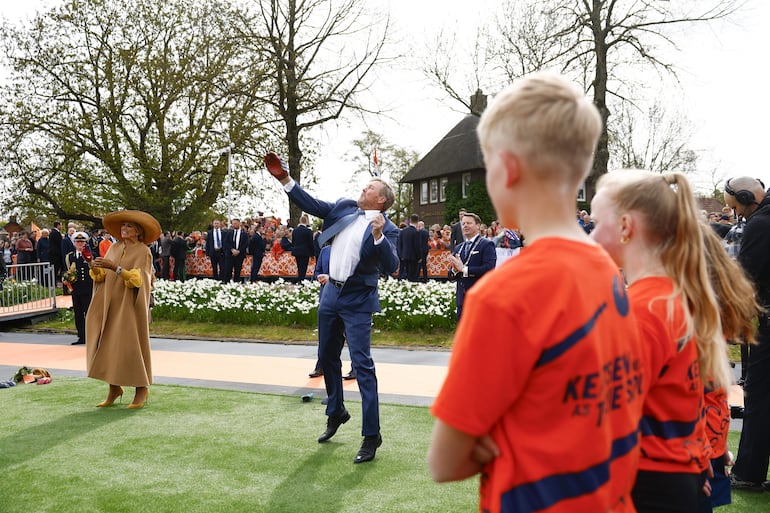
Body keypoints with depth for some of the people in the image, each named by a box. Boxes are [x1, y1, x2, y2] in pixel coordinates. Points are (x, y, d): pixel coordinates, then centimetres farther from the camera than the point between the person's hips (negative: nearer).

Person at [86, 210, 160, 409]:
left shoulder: (143, 252, -5)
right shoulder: (114, 248, 12)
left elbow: (137, 279, -16)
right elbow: (103, 276, 10)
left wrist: (115, 268, -26)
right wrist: (96, 269, -11)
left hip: (130, 305, -5)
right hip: (110, 303, 5)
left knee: (130, 345, -4)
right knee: (109, 344, 2)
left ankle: (142, 388, 9)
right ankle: (114, 388, 12)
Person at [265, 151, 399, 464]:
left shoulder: (386, 229, -11)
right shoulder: (344, 208, 6)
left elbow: (391, 267, -22)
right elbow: (311, 205, 8)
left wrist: (378, 236, -35)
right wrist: (285, 179, 0)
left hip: (357, 300, -7)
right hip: (331, 294, 7)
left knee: (362, 365, -9)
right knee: (328, 358, 19)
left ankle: (371, 435, -1)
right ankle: (336, 413, 39)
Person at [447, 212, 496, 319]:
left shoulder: (487, 245, -4)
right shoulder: (458, 248, 16)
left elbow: (488, 268, -19)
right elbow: (451, 277, 15)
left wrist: (464, 269, -17)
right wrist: (455, 269, -8)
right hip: (462, 300, 7)